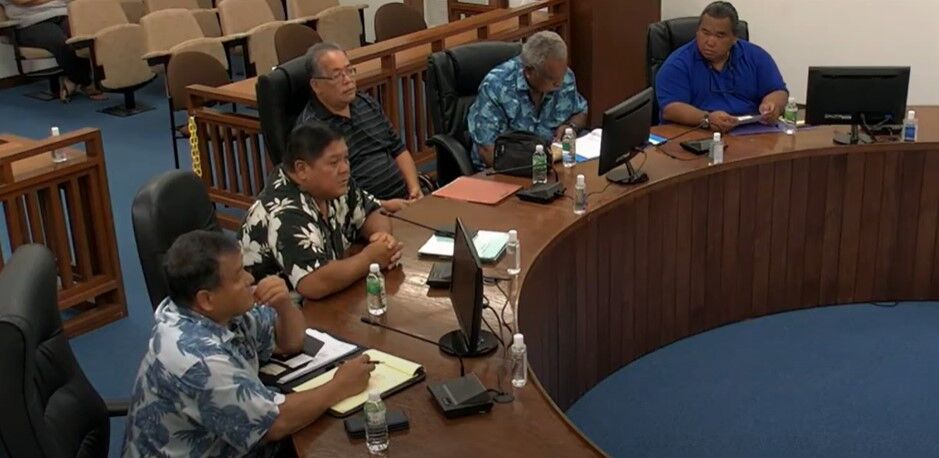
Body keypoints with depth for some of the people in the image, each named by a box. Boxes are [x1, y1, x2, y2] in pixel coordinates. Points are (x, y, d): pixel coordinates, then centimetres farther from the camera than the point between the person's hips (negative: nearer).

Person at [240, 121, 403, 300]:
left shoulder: (332, 185, -3)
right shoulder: (286, 214, -27)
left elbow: (372, 214, 9)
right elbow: (314, 284, -37)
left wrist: (383, 236, -13)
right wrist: (371, 257, -24)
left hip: (325, 301, 8)